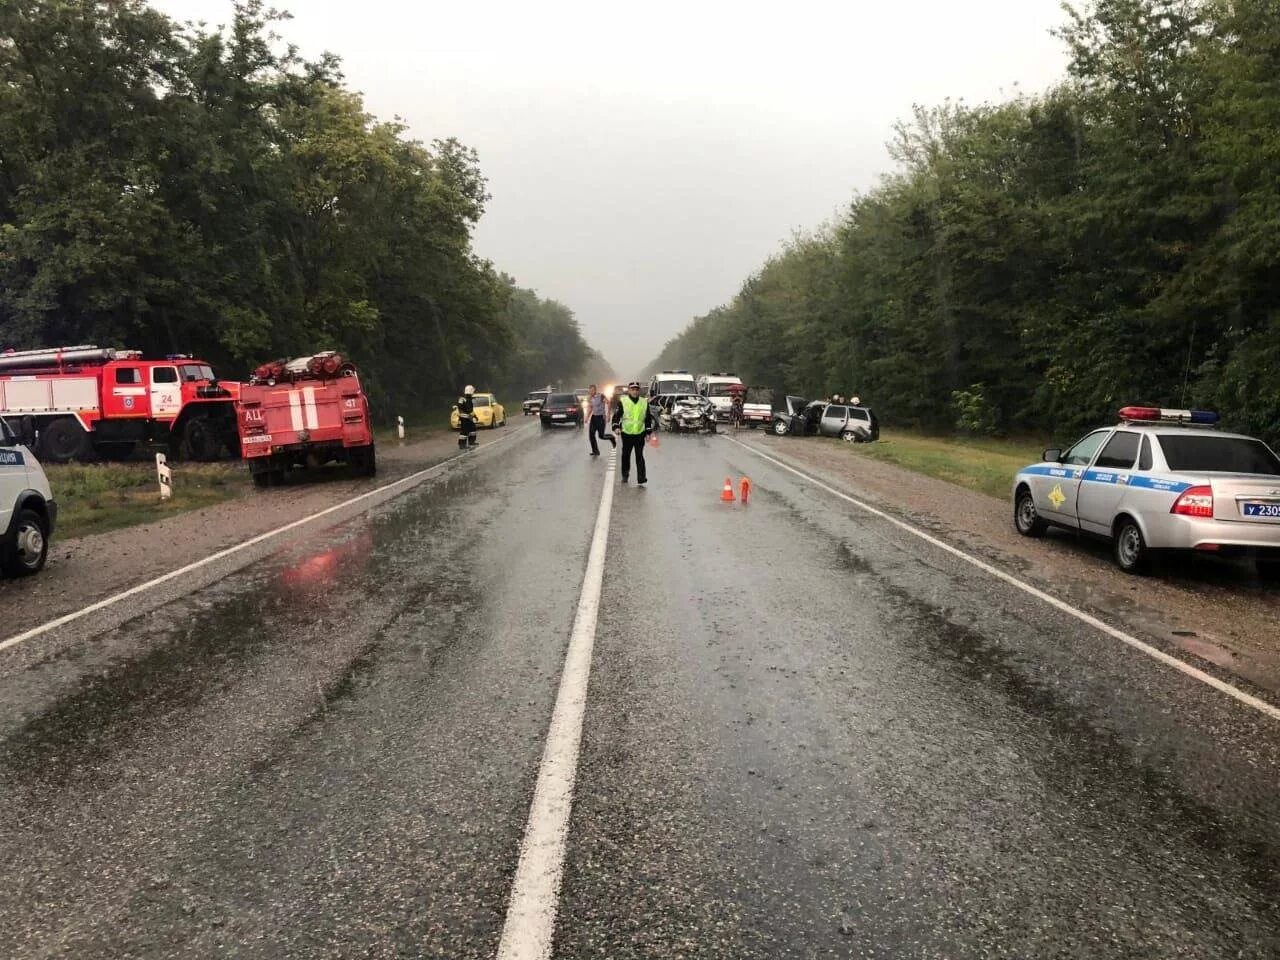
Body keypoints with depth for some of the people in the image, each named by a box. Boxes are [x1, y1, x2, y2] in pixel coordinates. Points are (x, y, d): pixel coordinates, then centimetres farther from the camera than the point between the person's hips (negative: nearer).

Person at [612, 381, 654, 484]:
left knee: (639, 456, -5)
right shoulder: (622, 402, -2)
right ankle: (625, 475, 28)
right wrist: (616, 427, -18)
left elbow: (649, 418, 10)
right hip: (626, 434, 0)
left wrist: (648, 432, 6)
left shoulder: (644, 402, 5)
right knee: (626, 455, 11)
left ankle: (641, 477, -7)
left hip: (640, 434, 0)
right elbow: (616, 416, -2)